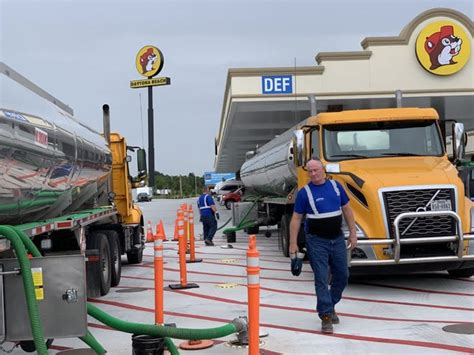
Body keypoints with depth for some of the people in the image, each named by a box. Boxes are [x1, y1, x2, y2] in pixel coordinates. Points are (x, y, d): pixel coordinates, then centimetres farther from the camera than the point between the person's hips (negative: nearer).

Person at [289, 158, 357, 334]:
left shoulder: (336, 186, 4)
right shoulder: (304, 192, -6)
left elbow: (347, 210, 11)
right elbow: (296, 219, -3)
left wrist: (353, 233, 7)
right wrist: (293, 244, -6)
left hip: (337, 239, 4)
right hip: (317, 241, -4)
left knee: (342, 275, 11)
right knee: (322, 279, -5)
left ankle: (329, 306, 31)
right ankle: (326, 316, -1)